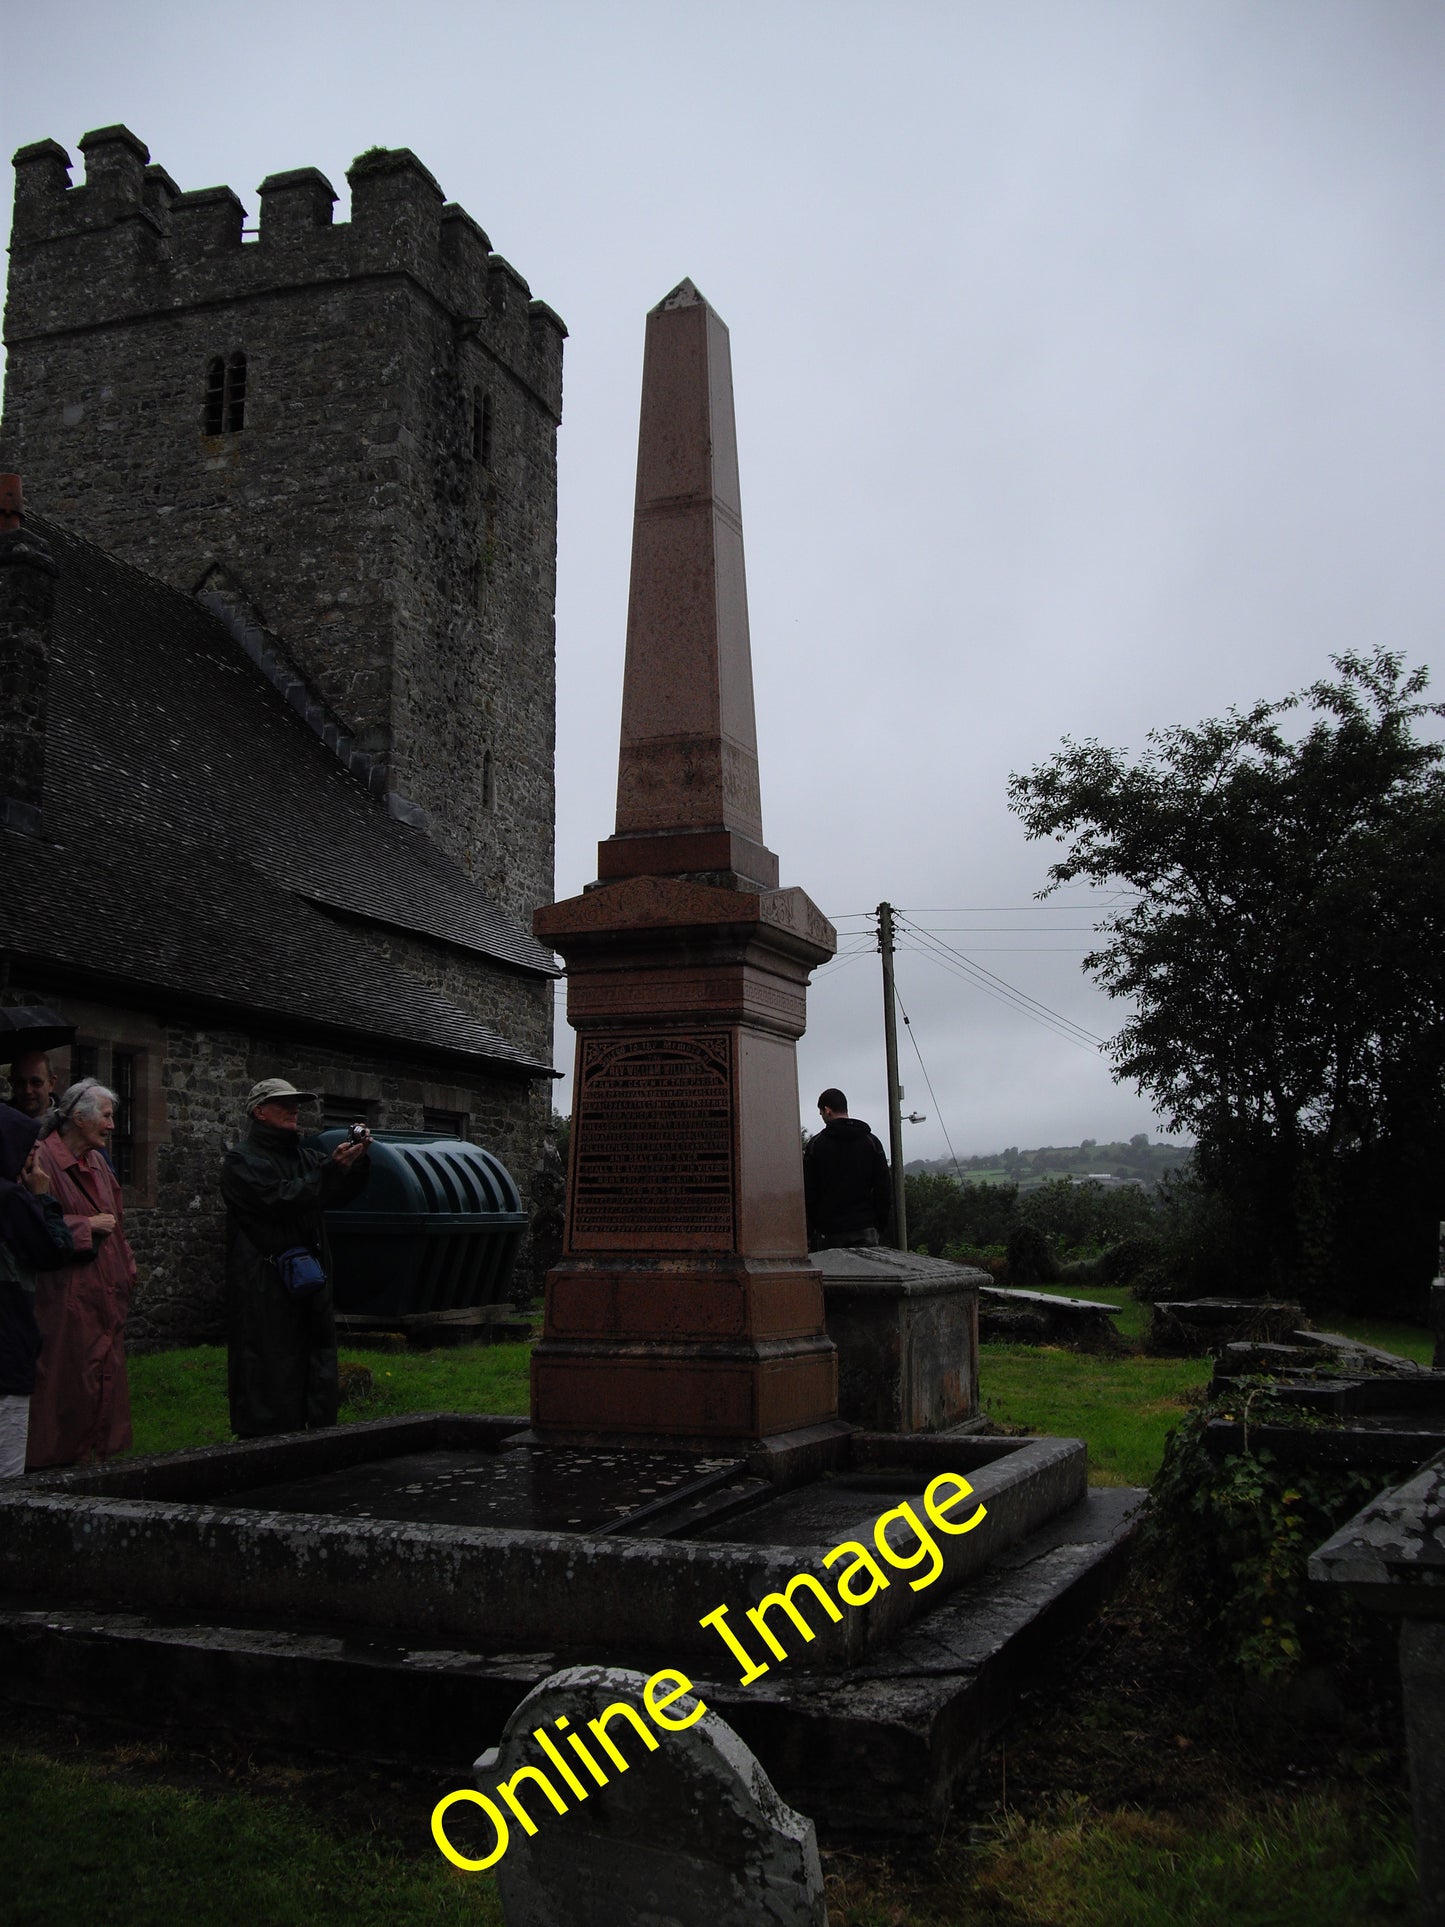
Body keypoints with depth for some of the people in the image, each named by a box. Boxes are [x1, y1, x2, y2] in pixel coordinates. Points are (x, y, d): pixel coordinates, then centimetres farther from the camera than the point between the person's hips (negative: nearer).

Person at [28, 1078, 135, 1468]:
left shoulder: (97, 1160, 14)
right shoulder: (44, 1158, -12)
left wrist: (126, 1268, 16)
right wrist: (87, 1224, -15)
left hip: (105, 1290, 8)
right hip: (67, 1292, -8)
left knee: (106, 1373, 10)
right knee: (67, 1375, -3)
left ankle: (100, 1447, 19)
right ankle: (56, 1454, 6)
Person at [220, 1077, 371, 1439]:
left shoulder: (304, 1155, 17)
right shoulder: (241, 1160, -4)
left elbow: (344, 1193, 12)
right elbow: (279, 1199, -18)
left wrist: (359, 1160, -6)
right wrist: (332, 1169, -22)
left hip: (310, 1278, 7)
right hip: (265, 1289, -7)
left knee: (318, 1367, 9)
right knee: (271, 1373, -6)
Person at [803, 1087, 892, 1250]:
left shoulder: (815, 1145, -2)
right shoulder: (871, 1142, 6)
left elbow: (807, 1192, -1)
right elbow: (884, 1189, 7)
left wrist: (808, 1231, 6)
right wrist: (882, 1225, 14)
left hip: (828, 1232, -2)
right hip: (865, 1230, 2)